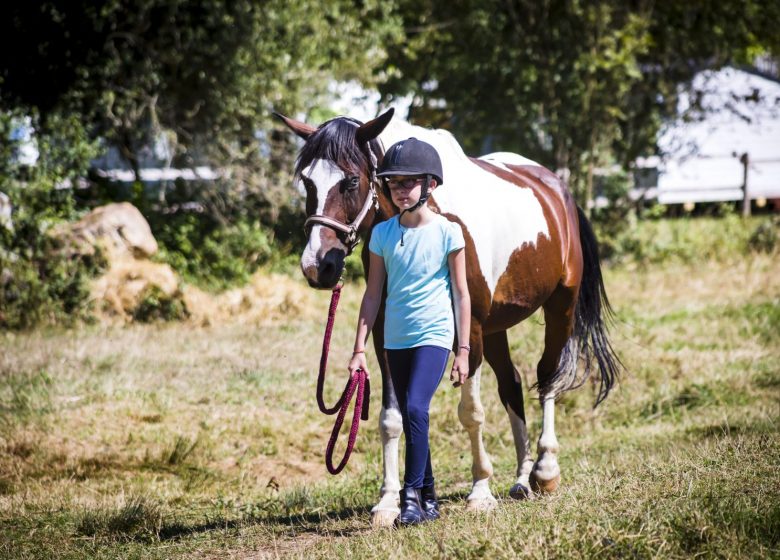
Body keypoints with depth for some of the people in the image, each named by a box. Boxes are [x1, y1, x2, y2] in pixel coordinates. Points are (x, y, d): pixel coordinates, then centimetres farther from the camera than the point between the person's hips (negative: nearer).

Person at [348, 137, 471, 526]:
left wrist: (464, 349, -4)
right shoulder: (382, 233, 2)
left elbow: (461, 293, -2)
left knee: (415, 409, -21)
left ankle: (413, 496, -17)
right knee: (411, 417, 11)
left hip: (433, 335, -5)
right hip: (396, 339, 5)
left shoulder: (447, 232, -7)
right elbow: (373, 294, 6)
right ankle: (428, 500, 21)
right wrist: (360, 348, 2)